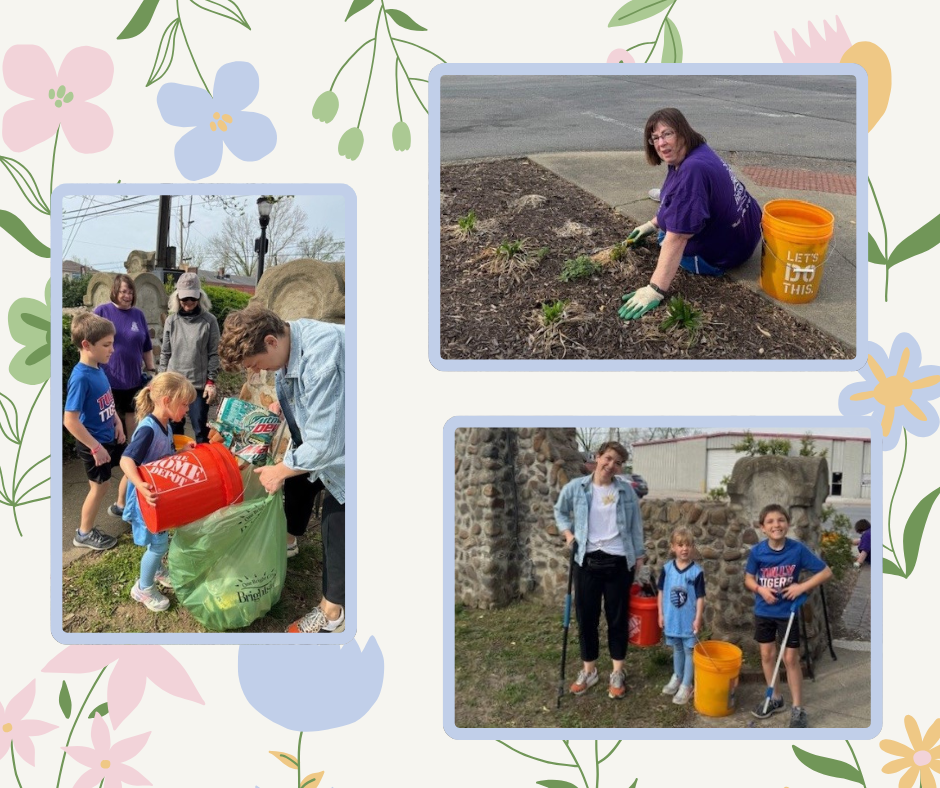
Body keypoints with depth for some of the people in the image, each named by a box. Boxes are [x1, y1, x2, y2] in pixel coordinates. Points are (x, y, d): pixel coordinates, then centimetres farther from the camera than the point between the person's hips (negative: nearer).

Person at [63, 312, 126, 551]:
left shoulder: (98, 368, -3)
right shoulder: (81, 377, -29)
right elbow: (70, 420, -29)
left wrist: (117, 422, 6)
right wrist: (95, 447, -25)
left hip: (109, 437, 8)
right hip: (94, 444, -8)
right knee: (100, 485, 7)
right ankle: (84, 533, 26)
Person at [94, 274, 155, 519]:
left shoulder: (138, 315, 7)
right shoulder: (102, 312, -5)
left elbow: (146, 347, 16)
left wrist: (151, 371, 13)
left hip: (134, 383, 4)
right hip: (108, 384, -4)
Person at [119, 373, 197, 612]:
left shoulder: (165, 426, 1)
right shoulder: (148, 429, -29)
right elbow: (126, 460, -37)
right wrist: (140, 485, -51)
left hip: (162, 494, 9)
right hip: (148, 497, -9)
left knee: (160, 540, 23)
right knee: (159, 543, 2)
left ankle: (157, 571, 47)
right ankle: (143, 588, 20)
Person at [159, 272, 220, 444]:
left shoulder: (209, 321, -2)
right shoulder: (171, 321, 6)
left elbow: (213, 354, -2)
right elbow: (165, 353, 9)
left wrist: (211, 381, -7)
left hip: (199, 384, -3)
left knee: (200, 430, 1)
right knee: (174, 429, 12)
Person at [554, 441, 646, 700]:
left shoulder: (626, 490, -2)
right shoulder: (575, 487, -3)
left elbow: (636, 524, 6)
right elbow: (560, 511, 13)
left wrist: (639, 555, 5)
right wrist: (568, 533, -1)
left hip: (619, 561, 0)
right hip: (587, 560, 1)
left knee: (618, 617, 8)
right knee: (586, 617, 8)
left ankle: (617, 673, 21)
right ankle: (588, 670, 24)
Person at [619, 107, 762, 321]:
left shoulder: (691, 171, -35)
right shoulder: (696, 151, -4)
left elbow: (676, 239, -37)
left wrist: (655, 290, -36)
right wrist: (652, 224, 21)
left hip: (725, 251, -9)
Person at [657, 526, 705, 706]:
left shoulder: (697, 572, -13)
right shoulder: (667, 569, -5)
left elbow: (700, 597, -10)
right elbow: (661, 592, 3)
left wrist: (698, 619, -13)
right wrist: (661, 614, 2)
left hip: (689, 620, -3)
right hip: (672, 619, 3)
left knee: (689, 651, 6)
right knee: (677, 649, 21)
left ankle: (686, 686, 15)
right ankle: (677, 677, 39)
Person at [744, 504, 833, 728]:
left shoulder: (798, 549, -16)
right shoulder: (757, 551, -10)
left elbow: (826, 572, -10)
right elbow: (748, 579, 3)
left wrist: (802, 587, -19)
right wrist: (760, 589, -18)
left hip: (788, 612, -3)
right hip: (763, 611, 3)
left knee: (791, 659, 3)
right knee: (767, 655, 13)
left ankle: (798, 708, 15)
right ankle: (774, 698, 32)